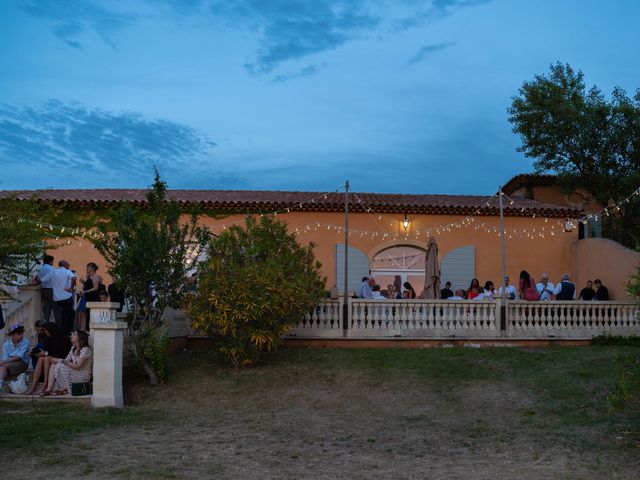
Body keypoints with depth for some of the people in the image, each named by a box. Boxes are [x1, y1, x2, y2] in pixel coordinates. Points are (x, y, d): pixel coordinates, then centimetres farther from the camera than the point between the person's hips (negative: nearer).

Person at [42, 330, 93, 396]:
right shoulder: (73, 348, 14)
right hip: (74, 372, 9)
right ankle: (49, 389, -14)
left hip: (83, 376, -9)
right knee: (54, 365, -4)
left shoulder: (86, 349, -17)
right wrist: (56, 361, -11)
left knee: (60, 367, -24)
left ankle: (65, 389, -9)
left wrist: (64, 362, -19)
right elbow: (66, 360, 7)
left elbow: (78, 366, -22)